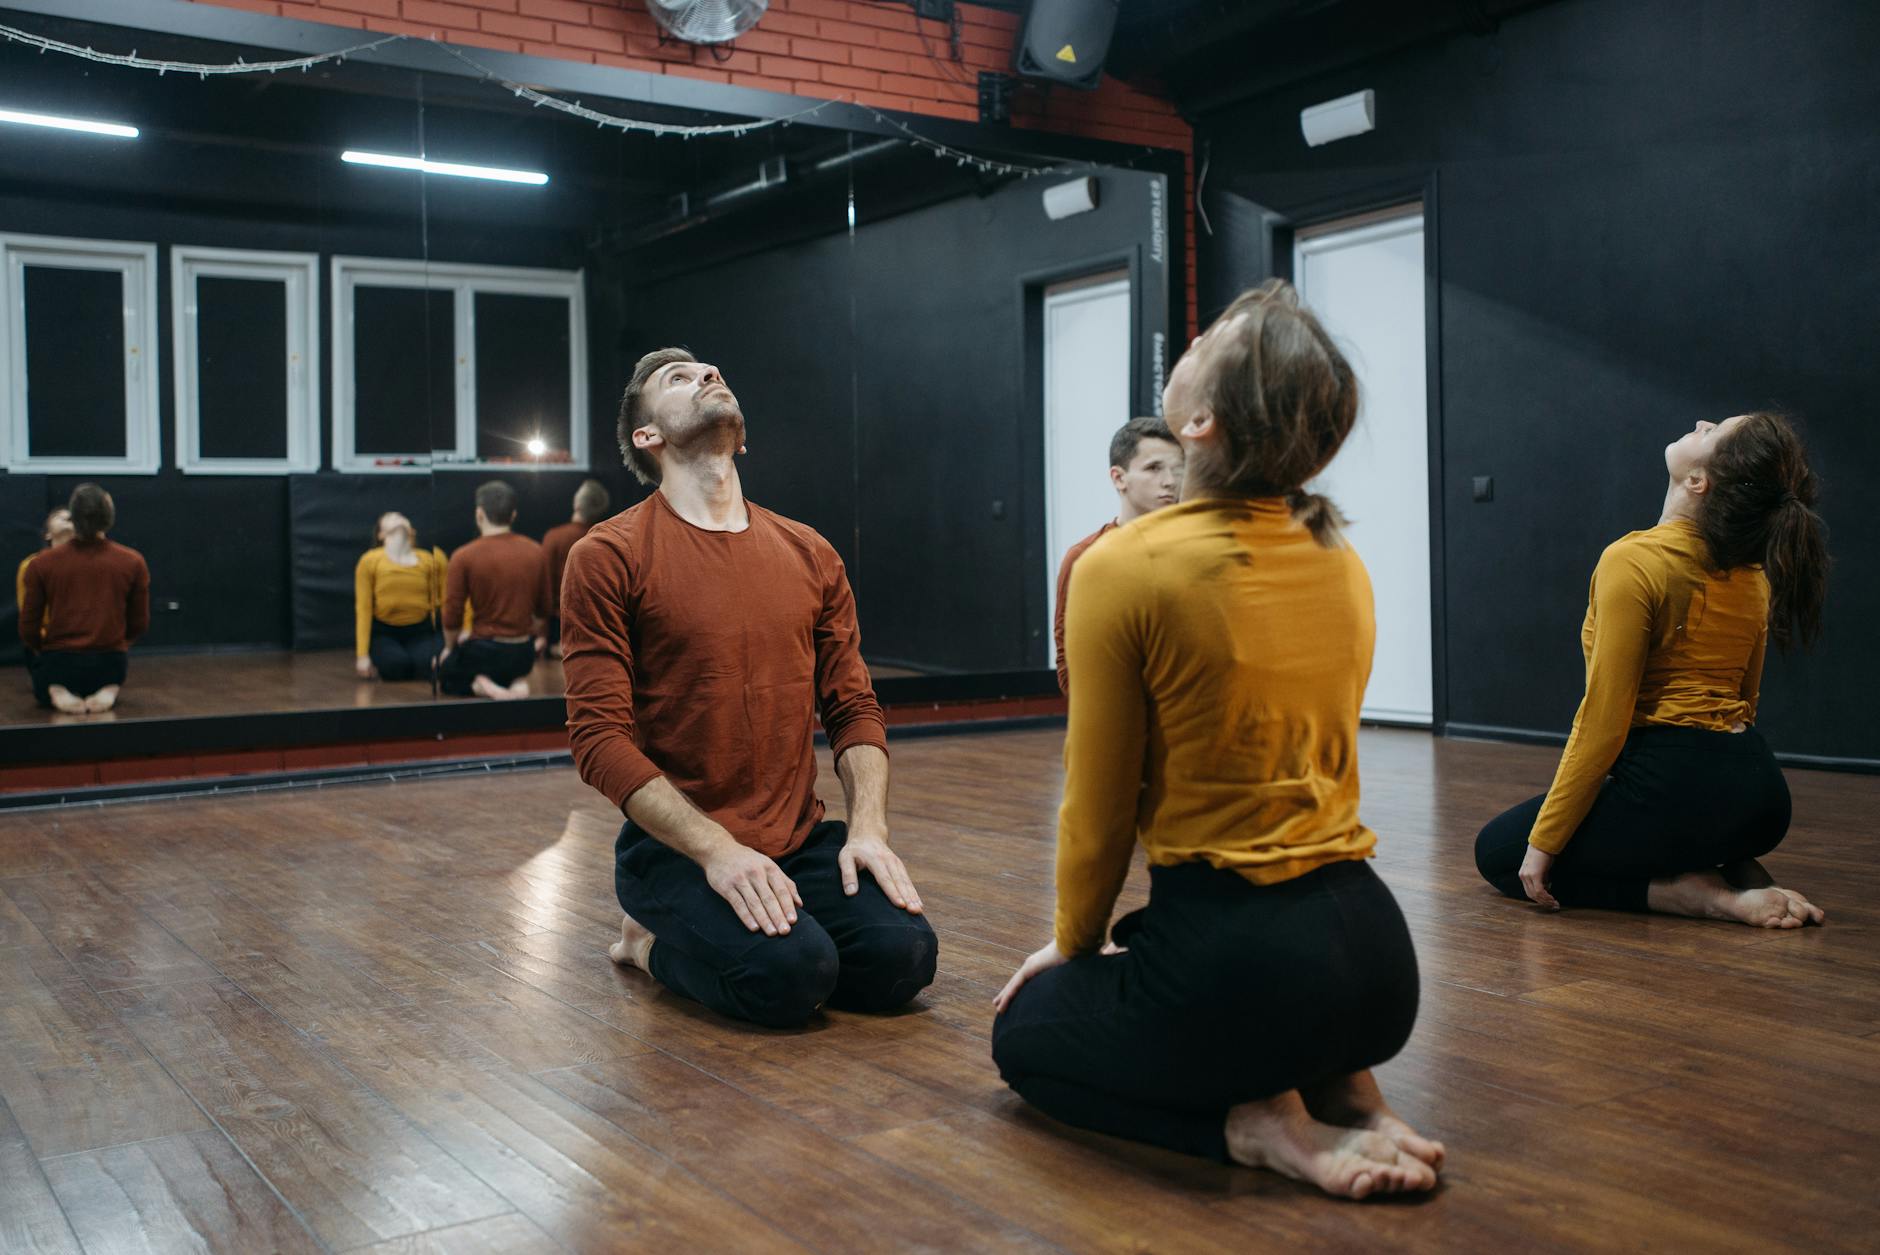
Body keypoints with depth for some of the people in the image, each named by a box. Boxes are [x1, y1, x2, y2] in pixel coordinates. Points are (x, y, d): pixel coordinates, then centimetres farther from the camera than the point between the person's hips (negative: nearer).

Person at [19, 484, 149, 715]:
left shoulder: (41, 563, -3)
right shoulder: (133, 562, -2)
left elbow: (28, 630, 2)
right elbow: (139, 625, 5)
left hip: (58, 664, 0)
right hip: (110, 667, 0)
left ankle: (56, 692, -2)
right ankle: (109, 690, 0)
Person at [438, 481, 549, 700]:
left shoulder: (464, 557, -13)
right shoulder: (535, 552, -2)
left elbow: (452, 617, -9)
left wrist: (450, 648, 11)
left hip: (484, 652, -3)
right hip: (523, 655, 3)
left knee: (444, 671, 28)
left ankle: (480, 685, -5)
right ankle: (515, 681, 2)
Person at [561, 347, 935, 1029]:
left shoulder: (810, 555, 10)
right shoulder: (607, 558, -6)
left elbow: (854, 708, 10)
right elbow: (600, 736, -11)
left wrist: (868, 826, -7)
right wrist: (715, 849, -20)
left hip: (803, 839, 5)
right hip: (675, 846, -4)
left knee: (903, 955, -19)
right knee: (790, 973, -28)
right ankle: (656, 939, 5)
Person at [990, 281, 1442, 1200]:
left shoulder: (1125, 565, -16)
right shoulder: (1342, 564, 4)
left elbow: (1099, 811, -9)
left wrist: (1073, 944, 11)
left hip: (1235, 959, -6)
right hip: (1374, 958, 7)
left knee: (1027, 1032, 24)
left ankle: (1254, 1125, 1)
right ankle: (1344, 1094, 11)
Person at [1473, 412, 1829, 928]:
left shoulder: (1634, 561, -17)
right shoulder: (1752, 570, 6)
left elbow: (1603, 725, -17)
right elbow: (1744, 701, 16)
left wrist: (1543, 842, -9)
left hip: (1674, 788, -8)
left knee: (1499, 852, 13)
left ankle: (1694, 894, -4)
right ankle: (1738, 875, 8)